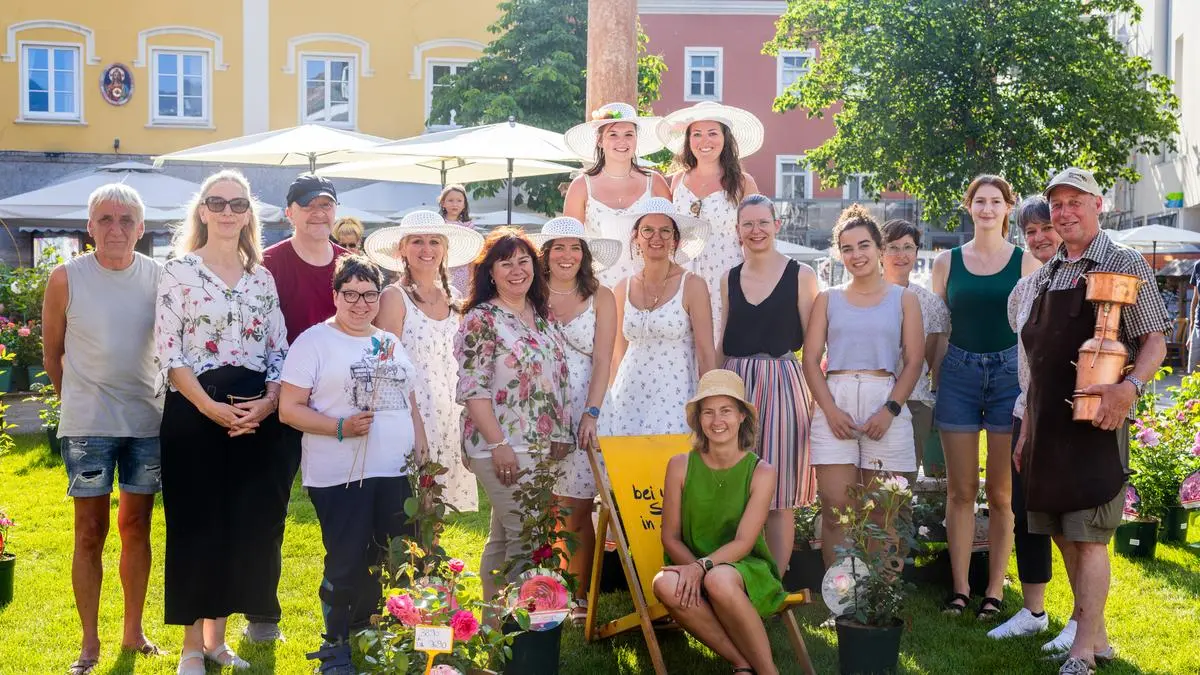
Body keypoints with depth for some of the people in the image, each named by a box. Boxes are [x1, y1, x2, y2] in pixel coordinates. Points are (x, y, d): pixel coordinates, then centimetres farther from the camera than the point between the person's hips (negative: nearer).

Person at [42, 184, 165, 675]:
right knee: (91, 531, 2)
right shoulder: (66, 278, -7)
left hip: (148, 419, 2)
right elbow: (52, 354, 3)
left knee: (137, 525, 12)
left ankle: (133, 632, 24)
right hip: (87, 425, -2)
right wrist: (80, 401, 10)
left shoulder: (159, 277, -1)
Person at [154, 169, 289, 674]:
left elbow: (280, 349, 10)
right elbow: (167, 350, -8)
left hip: (256, 414, 4)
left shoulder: (262, 277, 12)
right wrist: (210, 406, -17)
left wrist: (268, 401, -8)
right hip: (194, 411, -4)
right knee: (196, 524, 0)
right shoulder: (180, 270, -1)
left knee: (247, 525, 6)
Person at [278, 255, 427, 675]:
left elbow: (410, 404, 21)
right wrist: (340, 427, -20)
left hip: (395, 474, 6)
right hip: (340, 478, -6)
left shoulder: (390, 344, 14)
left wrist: (421, 450, 12)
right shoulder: (315, 341, -5)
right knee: (347, 566, 1)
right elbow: (289, 409, -10)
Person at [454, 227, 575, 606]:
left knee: (503, 538, 15)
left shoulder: (542, 315, 12)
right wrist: (499, 444, -19)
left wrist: (560, 434, 10)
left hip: (540, 446, 7)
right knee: (526, 537, -10)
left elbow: (556, 378, 18)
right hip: (503, 448, -7)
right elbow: (473, 390, -15)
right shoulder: (481, 320, -10)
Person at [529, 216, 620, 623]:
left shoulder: (600, 298, 5)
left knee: (577, 511, -2)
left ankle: (579, 598, 9)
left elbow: (602, 360, -1)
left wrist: (591, 414, -11)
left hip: (581, 413, -1)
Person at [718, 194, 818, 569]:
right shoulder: (729, 280, 11)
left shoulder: (801, 276, 1)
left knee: (779, 495, 0)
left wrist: (817, 398, -6)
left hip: (782, 384, -3)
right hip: (735, 385, 3)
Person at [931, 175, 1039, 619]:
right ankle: (959, 587, 11)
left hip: (1010, 372, -1)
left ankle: (995, 590, 10)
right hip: (959, 374, 1)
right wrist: (934, 381, 6)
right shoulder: (947, 262, 8)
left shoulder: (1026, 263, 4)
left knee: (1001, 492, 3)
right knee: (960, 490, 4)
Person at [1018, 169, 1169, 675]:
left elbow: (1155, 342, -6)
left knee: (1088, 536, -7)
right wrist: (1026, 430, 15)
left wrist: (1131, 386, -25)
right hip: (1049, 424, 7)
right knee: (1064, 536, 11)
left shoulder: (1125, 265, -3)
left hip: (1096, 420, -7)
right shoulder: (1046, 274, 15)